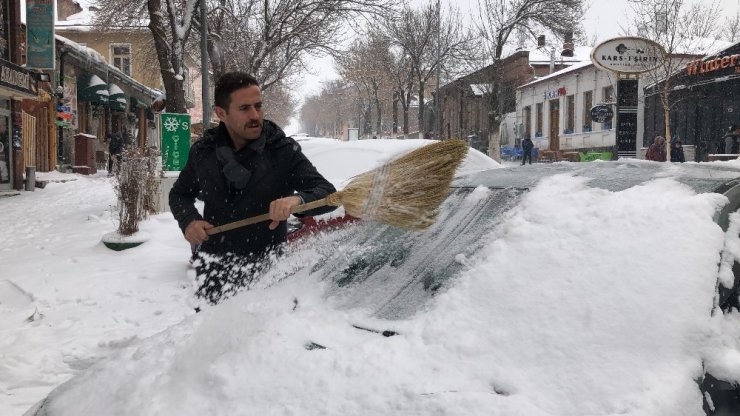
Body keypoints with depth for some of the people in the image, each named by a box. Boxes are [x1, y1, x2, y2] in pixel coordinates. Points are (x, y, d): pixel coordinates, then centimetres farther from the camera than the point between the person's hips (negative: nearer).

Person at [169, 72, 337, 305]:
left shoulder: (283, 151, -9)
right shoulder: (204, 152, -1)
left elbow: (328, 194, -14)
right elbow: (180, 194, 15)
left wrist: (298, 199, -36)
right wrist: (188, 220, -7)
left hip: (265, 271, -3)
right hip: (211, 270, 3)